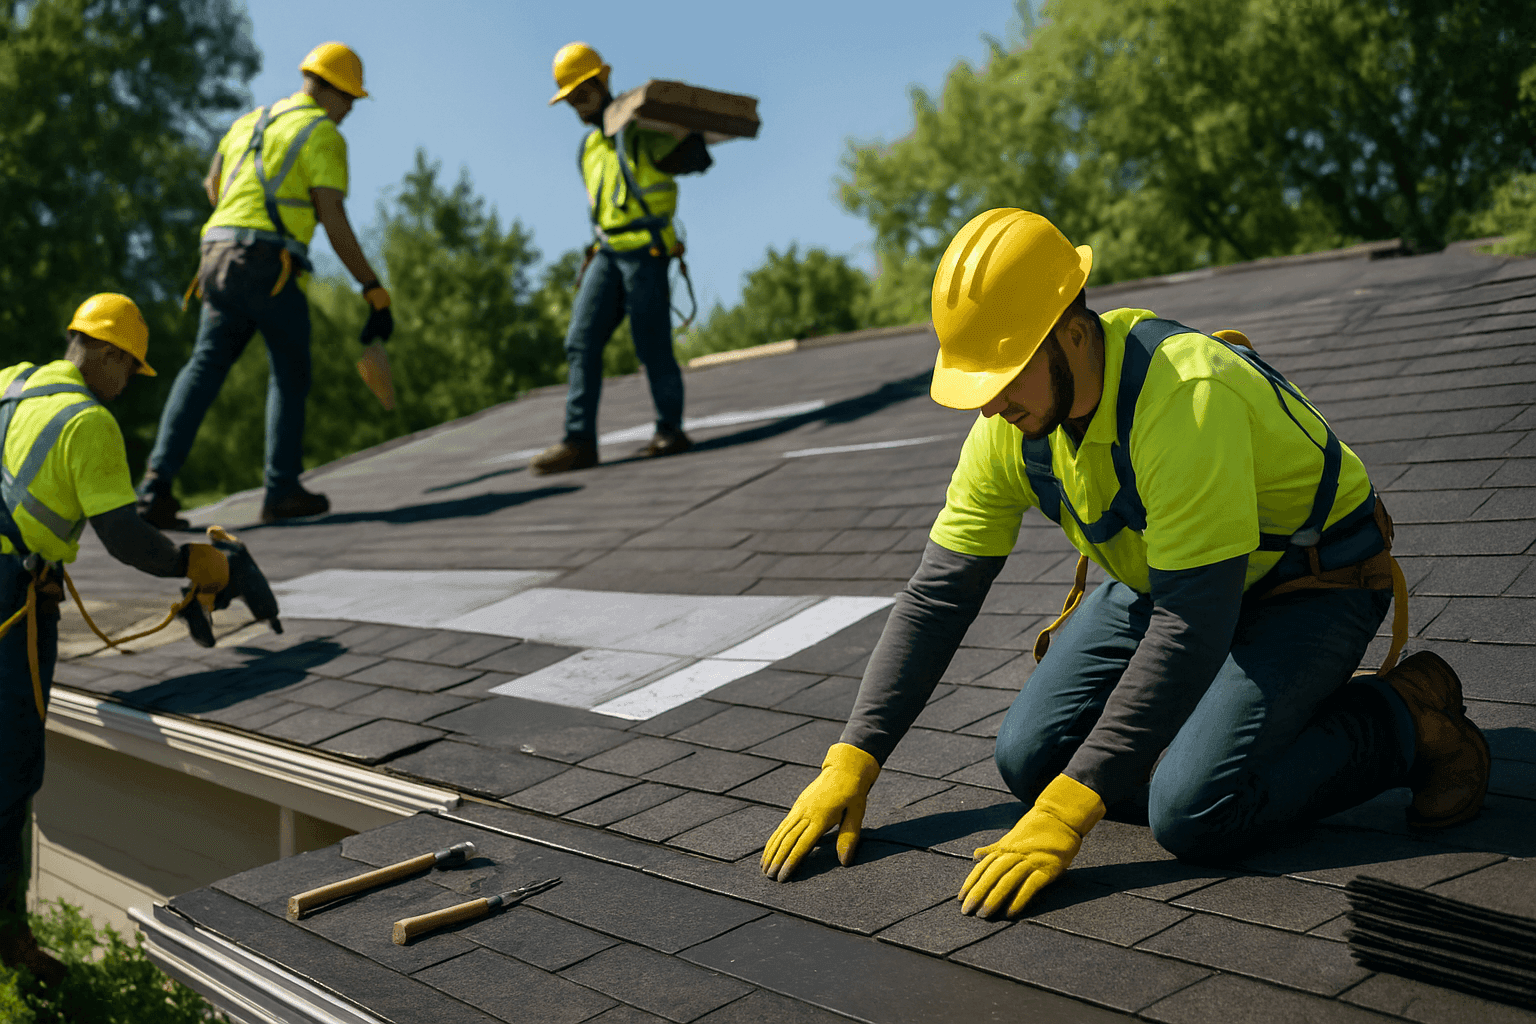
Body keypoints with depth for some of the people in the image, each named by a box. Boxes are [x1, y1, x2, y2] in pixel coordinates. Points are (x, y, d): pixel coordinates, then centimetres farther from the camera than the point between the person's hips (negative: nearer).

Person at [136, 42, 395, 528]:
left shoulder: (249, 122, 24)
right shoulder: (323, 134, -1)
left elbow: (212, 185, 38)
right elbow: (335, 223, -10)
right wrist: (375, 293, -8)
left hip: (218, 256, 7)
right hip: (268, 265, -6)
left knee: (204, 369, 4)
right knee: (290, 375, 8)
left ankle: (157, 484, -9)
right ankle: (282, 491, 7)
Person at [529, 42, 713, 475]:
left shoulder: (640, 125, 0)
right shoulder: (588, 148, 21)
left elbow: (696, 158, -6)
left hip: (646, 249, -7)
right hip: (607, 252, 7)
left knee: (652, 345, -4)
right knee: (581, 342, -6)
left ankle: (671, 431, 12)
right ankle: (579, 441, -9)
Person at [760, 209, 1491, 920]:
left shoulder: (1185, 397, -37)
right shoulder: (1010, 424, -13)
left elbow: (1193, 625, -38)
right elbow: (937, 595, -9)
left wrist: (1068, 811, -39)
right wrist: (851, 762, -15)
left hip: (1310, 586, -7)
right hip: (1165, 577, 7)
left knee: (1192, 814, -25)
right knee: (1029, 760, -6)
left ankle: (1404, 720, -3)